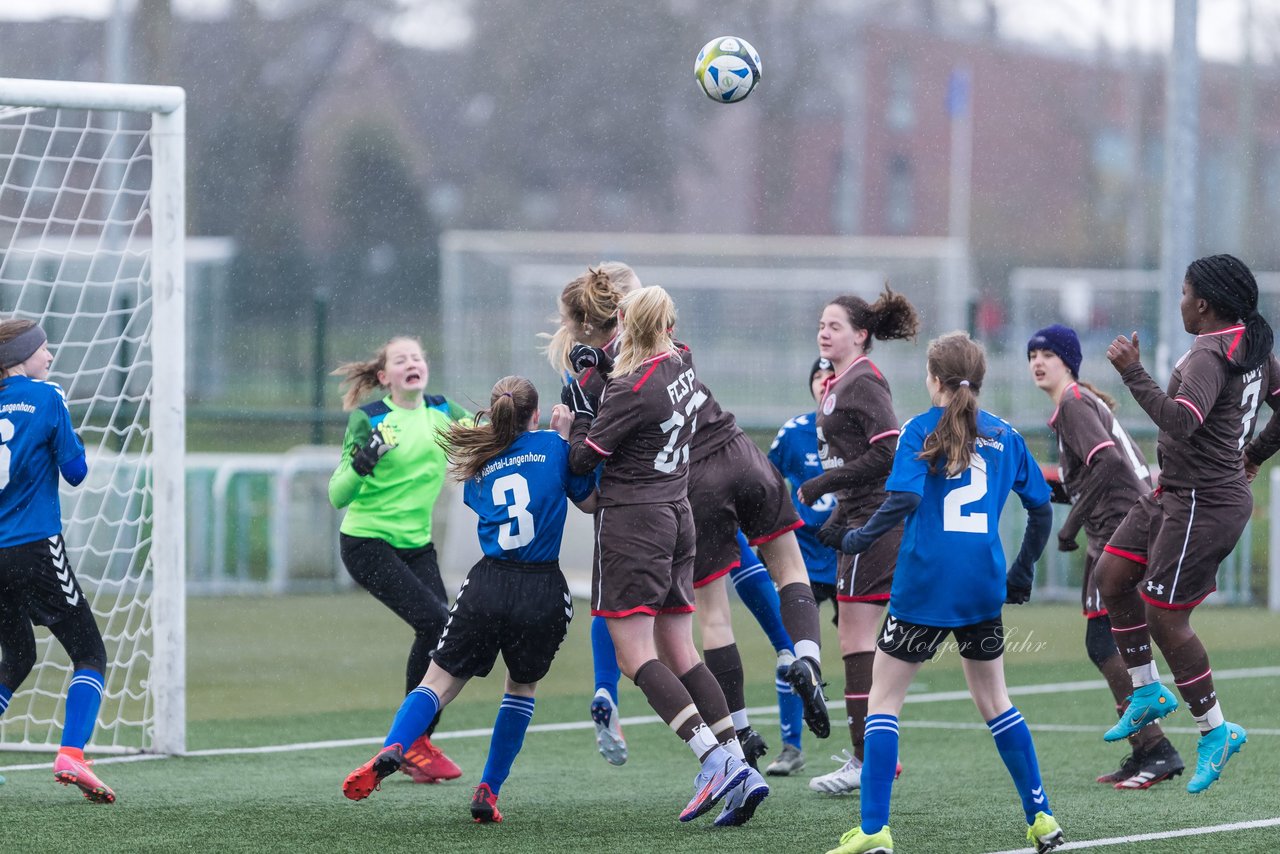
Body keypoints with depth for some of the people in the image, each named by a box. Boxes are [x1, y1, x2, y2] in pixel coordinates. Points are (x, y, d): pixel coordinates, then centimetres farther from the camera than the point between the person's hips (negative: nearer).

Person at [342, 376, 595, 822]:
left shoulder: (479, 468, 12)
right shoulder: (553, 446, 4)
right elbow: (589, 501, 13)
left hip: (488, 585, 1)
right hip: (543, 593, -1)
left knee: (439, 681, 5)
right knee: (522, 686, 23)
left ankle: (391, 751, -24)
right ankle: (488, 791, 13)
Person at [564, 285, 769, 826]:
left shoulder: (632, 390, -17)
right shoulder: (682, 365, 6)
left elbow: (582, 459, -10)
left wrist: (579, 408, 5)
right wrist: (598, 378, 9)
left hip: (631, 519, -8)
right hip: (677, 516, 8)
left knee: (635, 657, -7)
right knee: (680, 654, 10)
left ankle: (715, 760, -20)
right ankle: (740, 770, 3)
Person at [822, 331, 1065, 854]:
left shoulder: (922, 430, -3)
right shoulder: (1004, 435, 11)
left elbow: (905, 497, -17)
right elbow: (1040, 507, 14)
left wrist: (861, 539, -4)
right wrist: (1022, 572, 24)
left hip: (925, 584, -4)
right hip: (982, 586, 4)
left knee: (883, 699, 3)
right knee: (994, 701, 18)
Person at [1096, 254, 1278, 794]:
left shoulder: (1210, 358, -24)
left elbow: (1180, 422, -37)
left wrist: (1133, 373, -34)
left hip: (1204, 504, -10)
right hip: (1175, 495, 10)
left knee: (1163, 618, -4)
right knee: (1112, 575, 13)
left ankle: (1214, 730, 7)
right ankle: (1148, 692, 23)